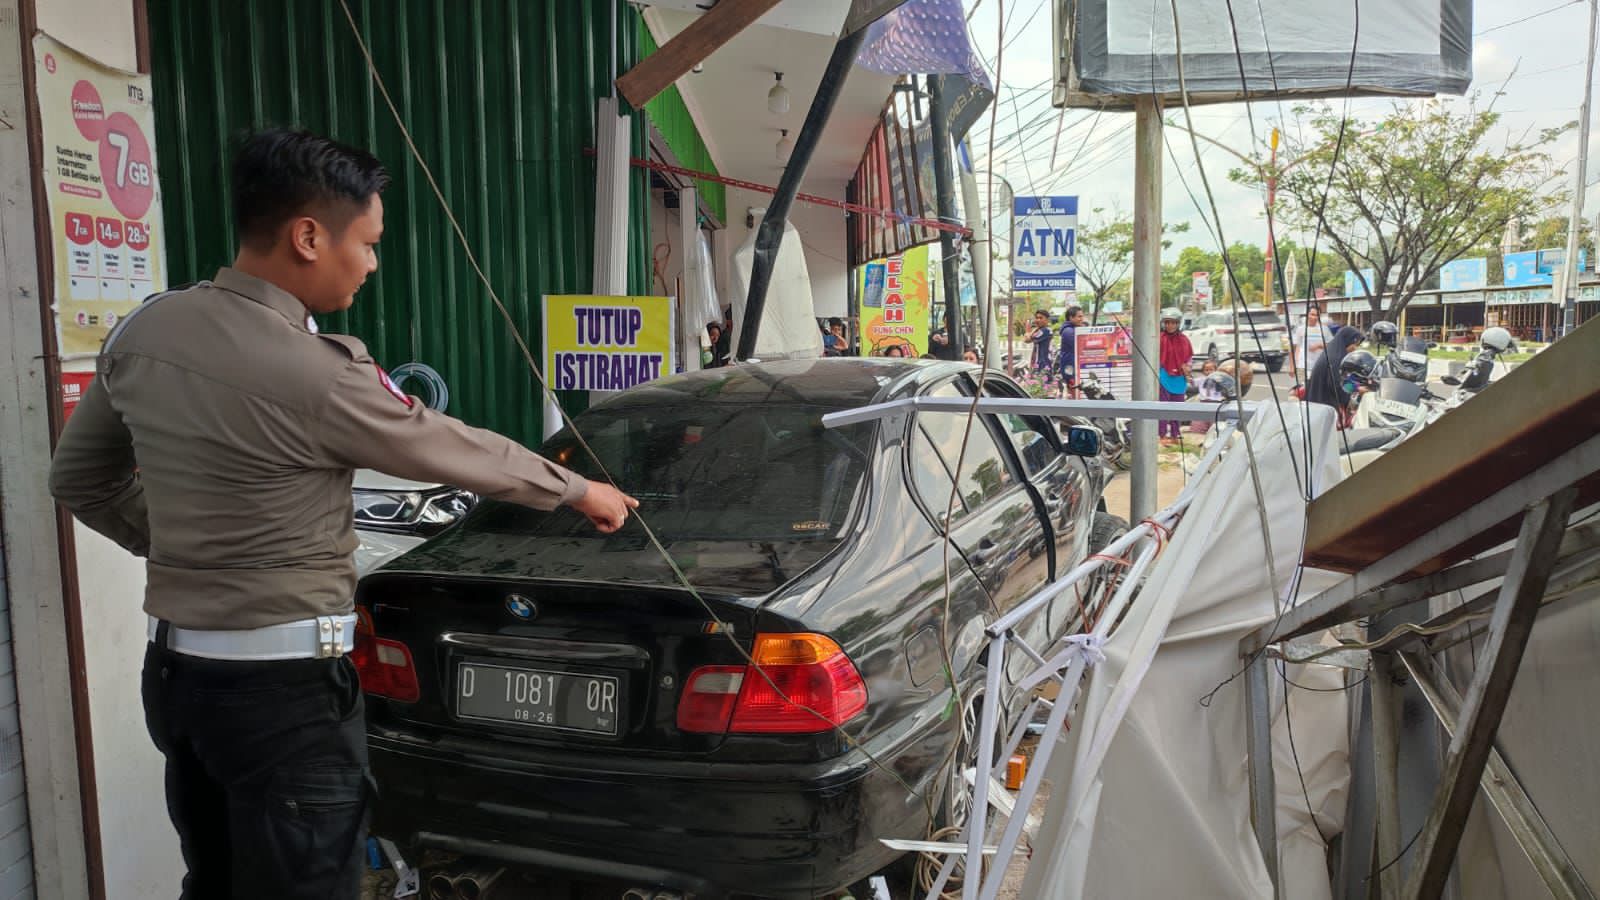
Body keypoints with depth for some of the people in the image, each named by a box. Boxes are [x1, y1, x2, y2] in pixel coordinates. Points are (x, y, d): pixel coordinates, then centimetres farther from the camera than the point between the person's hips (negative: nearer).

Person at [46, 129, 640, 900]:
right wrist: (579, 490, 6)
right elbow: (460, 454, -9)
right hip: (282, 689, -8)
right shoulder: (316, 373, -22)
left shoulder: (141, 332, 1)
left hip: (175, 669, 8)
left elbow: (79, 477, 13)